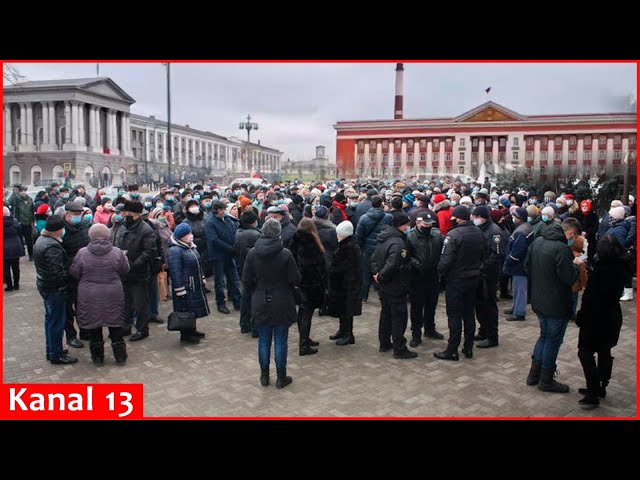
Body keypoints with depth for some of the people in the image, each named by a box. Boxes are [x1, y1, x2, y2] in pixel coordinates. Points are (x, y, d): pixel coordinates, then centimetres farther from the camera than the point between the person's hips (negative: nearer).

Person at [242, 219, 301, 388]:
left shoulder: (252, 253, -7)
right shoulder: (285, 254, -16)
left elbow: (246, 279, -2)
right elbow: (296, 280, -12)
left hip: (260, 304, 3)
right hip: (282, 304, -3)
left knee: (263, 340, 14)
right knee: (280, 341, 8)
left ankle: (264, 376, 25)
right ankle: (281, 377, 18)